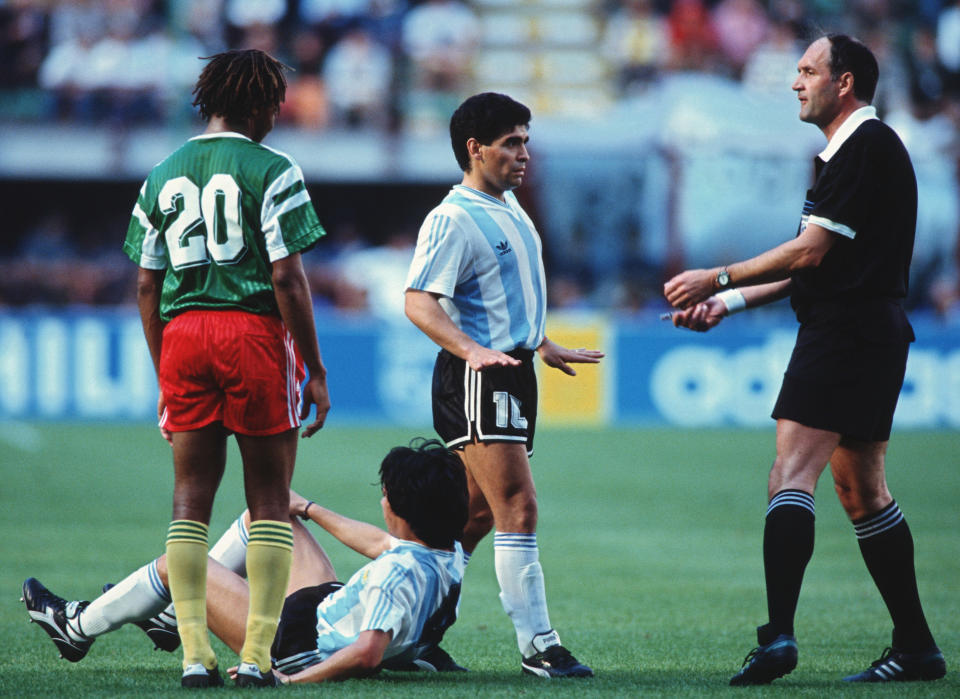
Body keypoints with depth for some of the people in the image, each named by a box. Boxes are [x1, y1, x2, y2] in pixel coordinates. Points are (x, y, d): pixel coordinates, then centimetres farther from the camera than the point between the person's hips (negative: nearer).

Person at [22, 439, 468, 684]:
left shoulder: (399, 572, -36)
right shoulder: (451, 553, -7)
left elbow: (366, 653, -43)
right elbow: (379, 543, 11)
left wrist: (289, 680, -36)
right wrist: (306, 509, 23)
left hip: (300, 645, -9)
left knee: (175, 565, 4)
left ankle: (80, 627, 30)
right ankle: (172, 617, 37)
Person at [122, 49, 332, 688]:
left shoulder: (162, 176, 12)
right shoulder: (271, 171, -4)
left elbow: (146, 286, 12)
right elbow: (288, 277, -9)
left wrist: (164, 374, 20)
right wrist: (316, 371, -4)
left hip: (182, 334, 5)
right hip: (256, 331, -4)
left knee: (192, 495, 8)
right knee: (270, 497, 2)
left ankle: (195, 652, 1)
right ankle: (257, 654, -2)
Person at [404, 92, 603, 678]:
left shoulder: (511, 206, 17)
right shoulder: (453, 219, -13)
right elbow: (419, 302, -21)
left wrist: (545, 345, 37)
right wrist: (470, 349, -34)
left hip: (515, 372, 10)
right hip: (477, 381, -9)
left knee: (478, 514, 11)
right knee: (518, 507, -14)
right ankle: (538, 645, -15)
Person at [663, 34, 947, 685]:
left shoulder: (868, 146, -12)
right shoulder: (859, 148, 21)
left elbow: (810, 251, -16)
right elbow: (815, 265, 23)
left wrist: (718, 279, -9)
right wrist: (731, 301, 18)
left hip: (846, 334, -11)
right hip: (869, 332, 11)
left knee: (792, 476, -16)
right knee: (862, 491, 12)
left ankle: (779, 634, -26)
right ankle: (916, 646, 14)